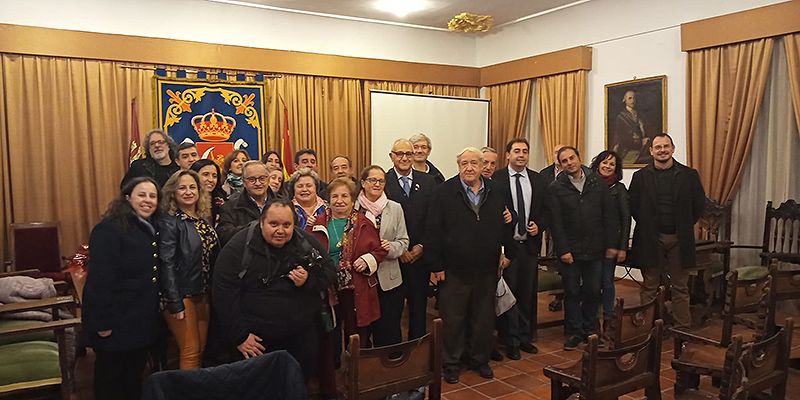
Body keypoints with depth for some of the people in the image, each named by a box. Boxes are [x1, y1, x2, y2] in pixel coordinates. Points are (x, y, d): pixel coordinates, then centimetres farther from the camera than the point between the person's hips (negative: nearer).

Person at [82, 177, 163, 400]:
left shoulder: (151, 230, 9)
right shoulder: (109, 230, -18)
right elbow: (100, 279, -22)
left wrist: (155, 313, 15)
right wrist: (103, 322, -23)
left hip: (143, 321, 8)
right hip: (117, 321, -8)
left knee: (135, 377, 19)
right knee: (110, 378, 8)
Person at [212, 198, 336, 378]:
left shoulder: (307, 243, -2)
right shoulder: (239, 247, -11)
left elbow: (330, 274, 5)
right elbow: (224, 293, -12)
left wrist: (309, 281, -17)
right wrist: (239, 335, -14)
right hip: (255, 340, -3)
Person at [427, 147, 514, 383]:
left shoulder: (495, 193, 6)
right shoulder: (445, 193, -7)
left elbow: (505, 226, 13)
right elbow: (434, 231, -8)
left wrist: (508, 253, 6)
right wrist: (437, 266, -10)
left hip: (487, 271, 4)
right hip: (454, 271, -3)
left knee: (484, 319, 15)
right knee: (452, 320, 7)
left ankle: (480, 360, 32)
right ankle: (450, 364, 22)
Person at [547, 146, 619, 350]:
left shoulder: (598, 182, 4)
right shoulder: (556, 188, -3)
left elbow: (609, 215, 5)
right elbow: (556, 222, -6)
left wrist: (611, 244, 0)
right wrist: (562, 250, -11)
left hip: (595, 250, 2)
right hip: (570, 251, -2)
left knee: (593, 292, 10)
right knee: (572, 293, 6)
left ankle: (590, 329, 27)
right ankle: (574, 332, 18)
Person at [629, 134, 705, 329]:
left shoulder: (689, 175, 2)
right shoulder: (641, 177, 1)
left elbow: (699, 203, 7)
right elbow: (632, 206, 5)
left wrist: (684, 225, 5)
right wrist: (646, 225, 3)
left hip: (679, 239, 1)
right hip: (650, 238, 0)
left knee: (680, 287, 8)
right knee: (649, 287, 6)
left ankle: (683, 328, 16)